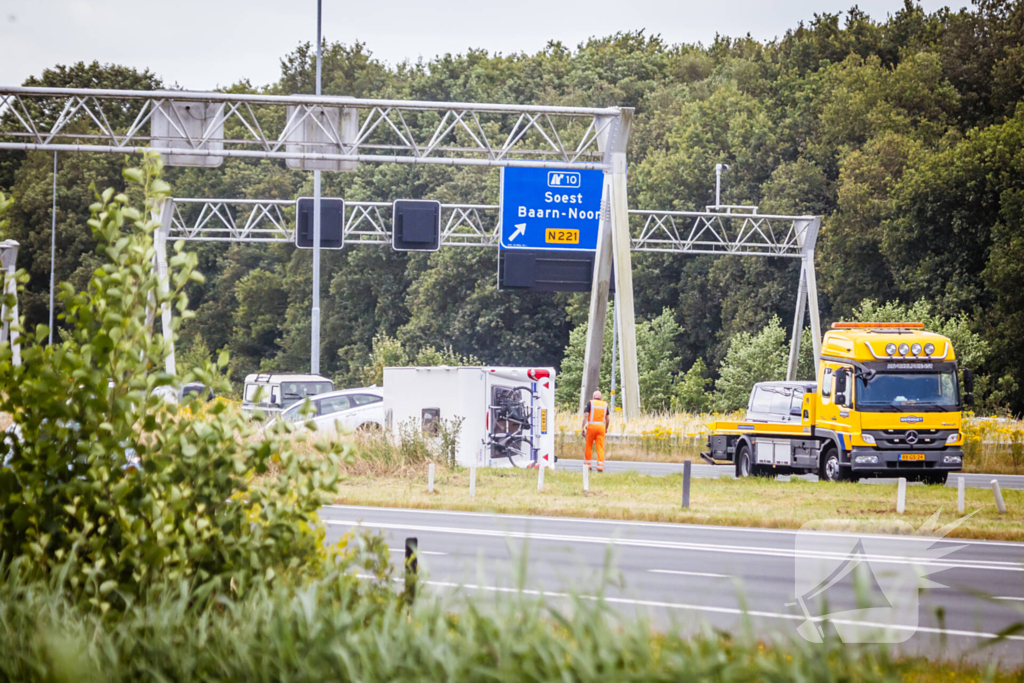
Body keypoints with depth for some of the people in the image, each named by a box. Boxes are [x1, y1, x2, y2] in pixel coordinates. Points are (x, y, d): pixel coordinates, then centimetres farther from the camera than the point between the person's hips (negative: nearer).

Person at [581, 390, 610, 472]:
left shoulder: (590, 403, 2)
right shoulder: (605, 404, 11)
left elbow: (586, 415, -6)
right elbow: (608, 418, 11)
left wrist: (583, 427, -6)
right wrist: (606, 428, 26)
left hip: (591, 426, -2)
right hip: (601, 427, 2)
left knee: (588, 446, 9)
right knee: (600, 447, 1)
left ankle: (587, 464, 13)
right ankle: (600, 466, -7)